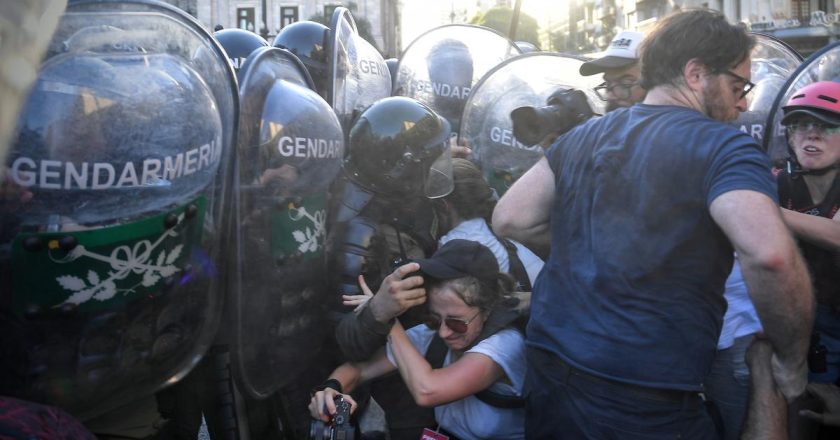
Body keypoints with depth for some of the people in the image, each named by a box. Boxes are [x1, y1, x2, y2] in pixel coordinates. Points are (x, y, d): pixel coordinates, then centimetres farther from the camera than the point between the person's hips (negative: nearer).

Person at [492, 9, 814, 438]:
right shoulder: (724, 147, -8)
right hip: (644, 403, -6)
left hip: (546, 370, 6)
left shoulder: (581, 137, 9)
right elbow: (771, 255, -24)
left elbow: (508, 219, 6)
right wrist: (791, 362, -8)